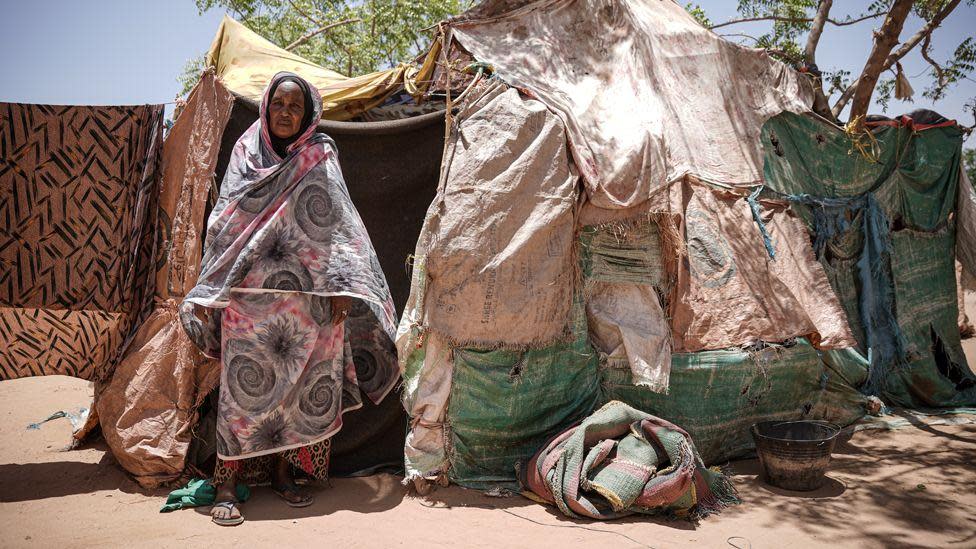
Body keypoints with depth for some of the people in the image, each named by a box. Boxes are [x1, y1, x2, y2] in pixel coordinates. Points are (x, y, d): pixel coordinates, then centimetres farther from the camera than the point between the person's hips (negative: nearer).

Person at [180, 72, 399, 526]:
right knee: (243, 386, -4)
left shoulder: (320, 159, 7)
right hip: (248, 295, 0)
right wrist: (207, 293, 5)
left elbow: (338, 225, 3)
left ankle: (282, 472, 18)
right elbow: (222, 224, 10)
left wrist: (340, 286, -7)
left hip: (305, 298, 1)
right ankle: (226, 485, 3)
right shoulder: (245, 154, 9)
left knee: (297, 385, 4)